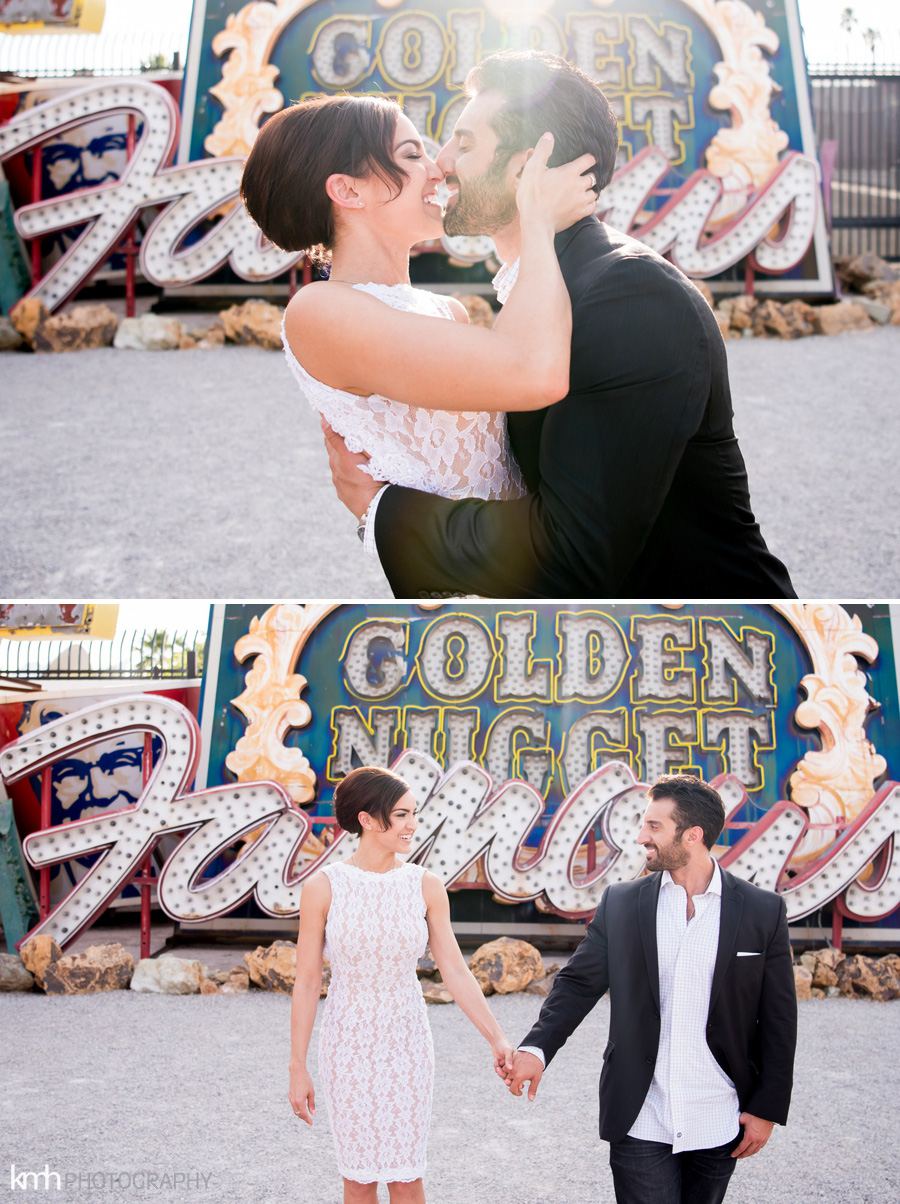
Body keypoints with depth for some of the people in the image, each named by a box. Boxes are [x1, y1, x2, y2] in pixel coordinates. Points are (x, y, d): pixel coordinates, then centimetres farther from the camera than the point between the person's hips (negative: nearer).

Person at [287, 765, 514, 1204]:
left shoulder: (426, 887, -6)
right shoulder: (323, 887, -12)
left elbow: (455, 972, -4)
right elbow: (307, 982, -7)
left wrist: (498, 1040, -11)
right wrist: (297, 1068, -5)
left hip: (406, 1044, 1)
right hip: (348, 1046, -1)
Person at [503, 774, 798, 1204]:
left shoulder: (763, 911, -4)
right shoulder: (620, 903, 0)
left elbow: (778, 1019, 0)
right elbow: (579, 982, 1)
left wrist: (767, 1108, 0)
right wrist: (537, 1047, -14)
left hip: (720, 1123, 0)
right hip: (640, 1122, 0)